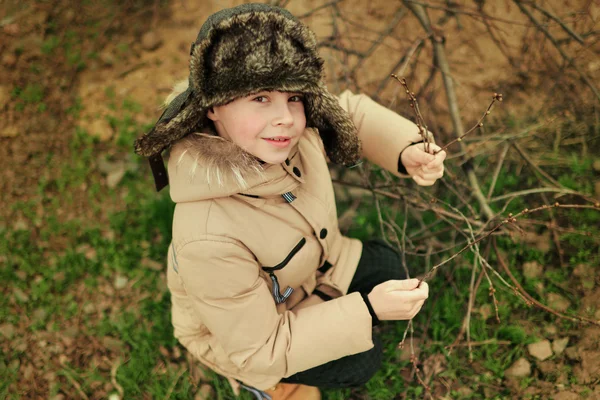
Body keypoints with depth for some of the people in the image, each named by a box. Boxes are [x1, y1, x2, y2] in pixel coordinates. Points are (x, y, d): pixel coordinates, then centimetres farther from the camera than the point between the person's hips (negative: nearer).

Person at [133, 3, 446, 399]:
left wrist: (406, 149, -24)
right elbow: (258, 349, -30)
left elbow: (352, 113, -4)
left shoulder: (290, 130, -29)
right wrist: (367, 311, -34)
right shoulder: (209, 238, -44)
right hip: (237, 328, -6)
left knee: (387, 271, 1)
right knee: (358, 362, -10)